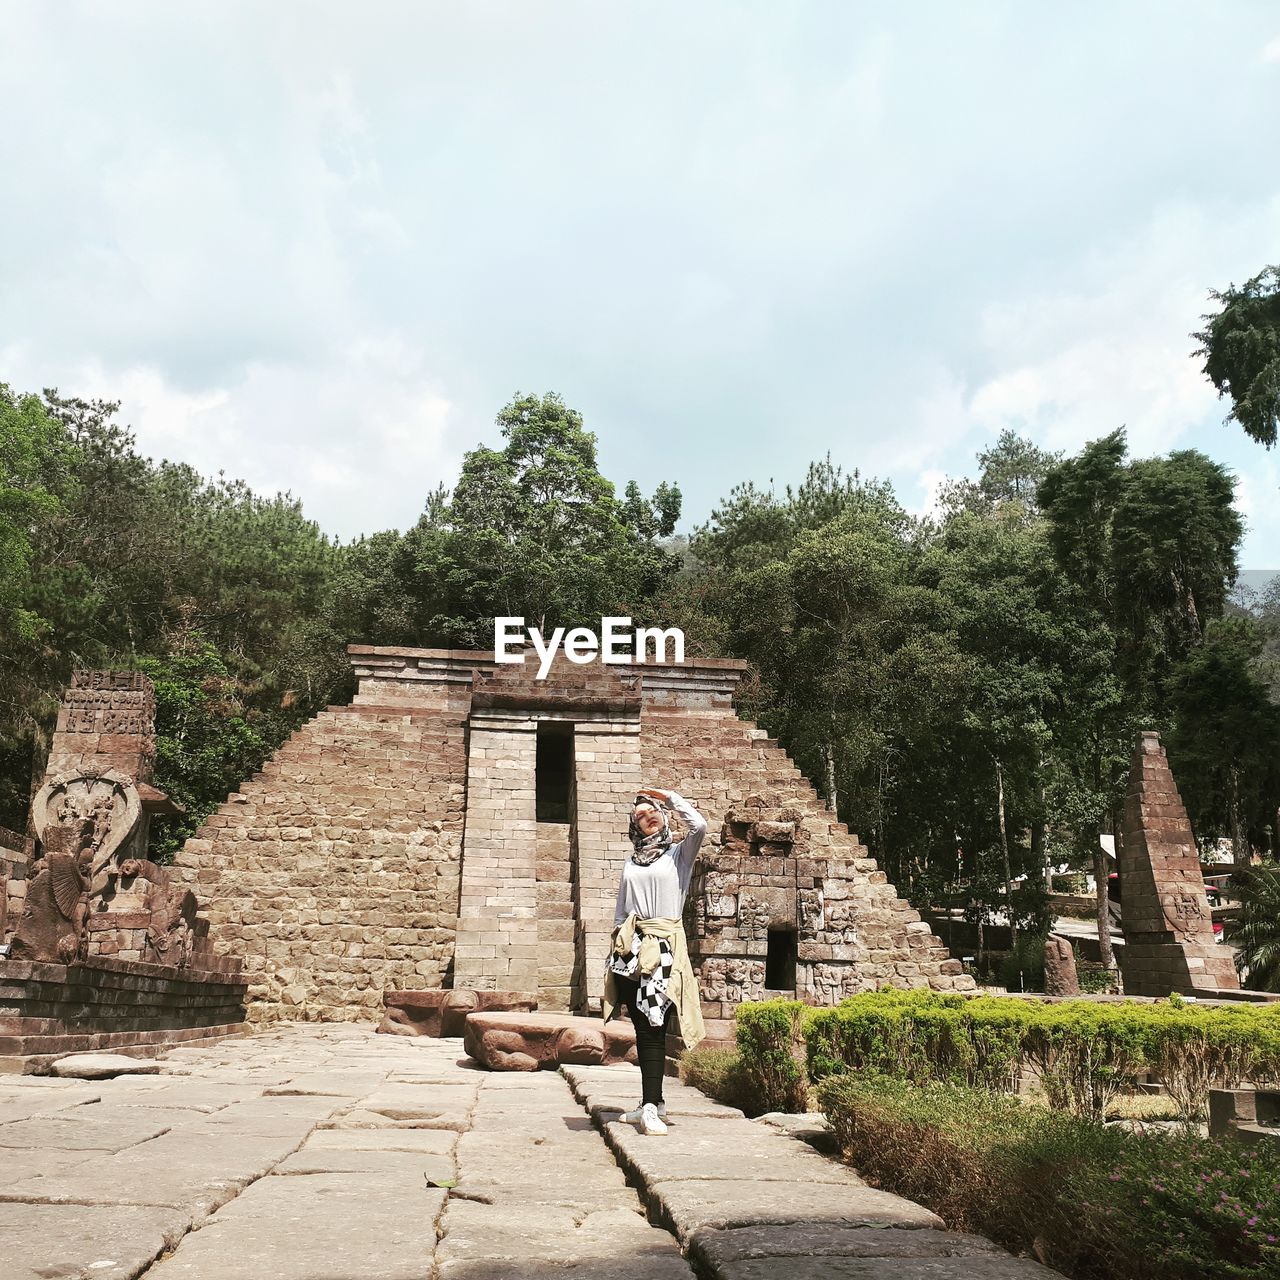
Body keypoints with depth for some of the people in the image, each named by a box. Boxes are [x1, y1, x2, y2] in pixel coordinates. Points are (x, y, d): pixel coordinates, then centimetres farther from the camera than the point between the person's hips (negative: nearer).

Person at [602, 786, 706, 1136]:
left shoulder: (679, 854, 6)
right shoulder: (630, 863, 17)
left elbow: (699, 825, -13)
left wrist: (669, 797, -2)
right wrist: (619, 943, 12)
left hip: (665, 946, -4)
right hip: (632, 947, 4)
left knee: (653, 1027, -9)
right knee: (642, 1028, 5)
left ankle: (651, 1107, -9)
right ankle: (653, 1103, 13)